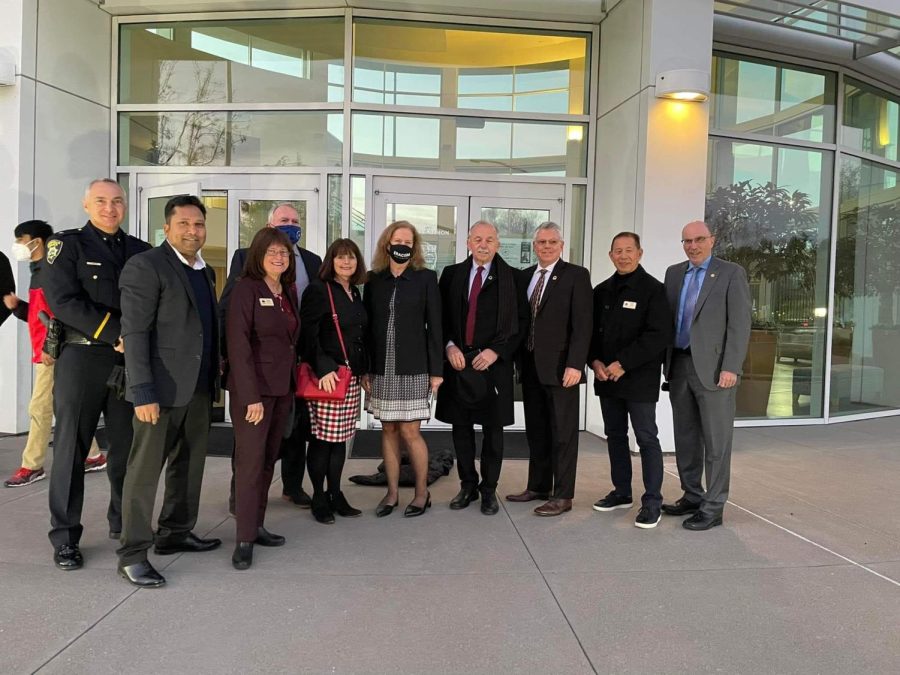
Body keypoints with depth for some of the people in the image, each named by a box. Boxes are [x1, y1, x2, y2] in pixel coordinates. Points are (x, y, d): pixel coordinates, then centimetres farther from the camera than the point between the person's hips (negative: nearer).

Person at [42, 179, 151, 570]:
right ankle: (65, 537, 13)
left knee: (128, 446, 9)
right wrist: (117, 334, -16)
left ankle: (124, 523, 25)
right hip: (81, 358, -3)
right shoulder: (66, 244, 2)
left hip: (132, 361, 3)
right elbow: (63, 301, -10)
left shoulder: (141, 251, 12)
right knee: (71, 447, 3)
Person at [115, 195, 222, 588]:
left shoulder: (205, 272, 16)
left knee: (189, 466, 15)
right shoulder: (145, 267, -8)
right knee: (145, 469, 0)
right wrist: (143, 393, -19)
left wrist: (213, 378, 11)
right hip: (162, 388, -8)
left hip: (199, 388, 8)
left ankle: (175, 534, 29)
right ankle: (132, 554, 9)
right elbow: (134, 333, -14)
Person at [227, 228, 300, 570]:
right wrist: (250, 396, -19)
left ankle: (257, 525, 21)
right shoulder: (246, 289, -9)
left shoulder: (290, 291, 12)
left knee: (269, 458, 11)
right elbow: (238, 345, -15)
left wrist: (295, 380, 4)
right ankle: (244, 538, 4)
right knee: (250, 459, -4)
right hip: (254, 388, -7)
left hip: (284, 387, 7)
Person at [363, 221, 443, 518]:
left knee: (409, 431, -1)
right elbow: (367, 325, 6)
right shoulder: (374, 280, 7)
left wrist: (436, 370, -5)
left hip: (413, 368, -3)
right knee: (388, 429, 9)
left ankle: (422, 493, 16)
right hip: (381, 369, 3)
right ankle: (392, 493, 21)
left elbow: (434, 326, -2)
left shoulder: (426, 278, 0)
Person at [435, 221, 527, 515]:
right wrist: (449, 345, -6)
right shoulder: (451, 274, 8)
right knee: (461, 428, 9)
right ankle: (468, 485, 24)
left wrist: (496, 351, -10)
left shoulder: (511, 277, 1)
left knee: (493, 430, 6)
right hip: (458, 361, 2)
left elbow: (520, 321, -1)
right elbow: (441, 317, 9)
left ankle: (489, 490, 20)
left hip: (494, 364, -2)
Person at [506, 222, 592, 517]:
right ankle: (538, 486, 26)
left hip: (560, 368, -6)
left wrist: (575, 365, -17)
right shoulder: (525, 276, 13)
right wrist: (519, 360, 8)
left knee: (563, 433, 2)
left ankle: (562, 496, 10)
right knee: (536, 431, 13)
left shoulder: (576, 275, -4)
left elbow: (582, 324, -10)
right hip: (530, 367, 6)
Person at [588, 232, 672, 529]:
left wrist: (623, 364, -16)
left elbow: (659, 335, -14)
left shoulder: (653, 289, -6)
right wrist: (595, 361, -3)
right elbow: (591, 330, 15)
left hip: (639, 379, -6)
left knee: (646, 438, -1)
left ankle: (652, 501, 7)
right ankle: (622, 492, 26)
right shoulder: (602, 290, 12)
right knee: (615, 436, 13)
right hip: (606, 378, 6)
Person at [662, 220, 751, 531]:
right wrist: (665, 361, 8)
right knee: (685, 438, 12)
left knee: (716, 441, 0)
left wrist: (731, 367, -15)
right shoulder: (673, 273, 13)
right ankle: (692, 496, 25)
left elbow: (739, 324, -8)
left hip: (712, 367, -5)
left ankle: (713, 508, 8)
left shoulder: (731, 273, -2)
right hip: (678, 365, 6)